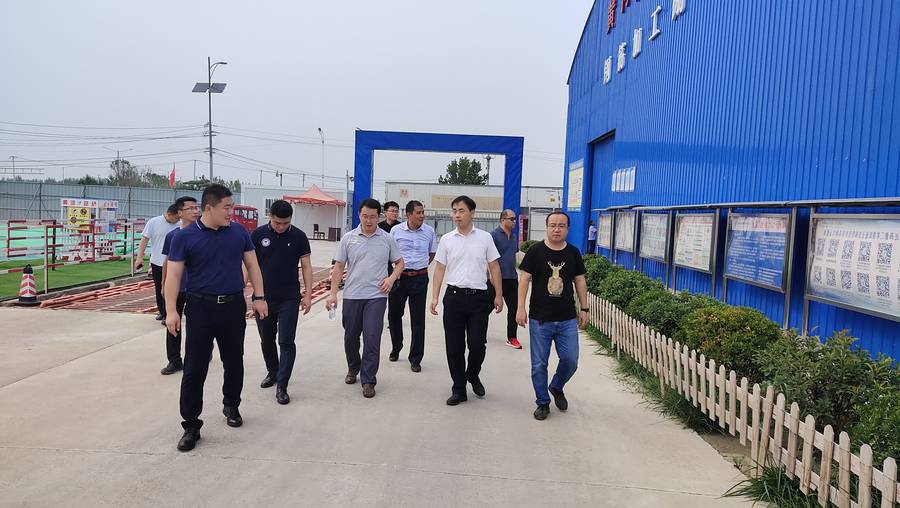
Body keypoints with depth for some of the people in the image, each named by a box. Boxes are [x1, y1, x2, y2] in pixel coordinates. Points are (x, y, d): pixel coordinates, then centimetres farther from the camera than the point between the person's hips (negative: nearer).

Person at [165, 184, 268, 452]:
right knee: (194, 368, 1)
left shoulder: (239, 232, 2)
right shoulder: (185, 237, -6)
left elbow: (252, 265, 9)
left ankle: (231, 405, 37)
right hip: (200, 308, -2)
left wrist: (258, 297, 4)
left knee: (234, 362, 14)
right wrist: (171, 310, -13)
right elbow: (173, 274, -6)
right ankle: (191, 425, 12)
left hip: (234, 306, 3)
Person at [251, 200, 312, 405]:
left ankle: (282, 386, 1)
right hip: (263, 298, 2)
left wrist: (308, 295, -6)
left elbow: (306, 266, -1)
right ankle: (272, 372, 37)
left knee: (286, 342, -4)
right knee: (266, 340, 15)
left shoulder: (299, 237, -4)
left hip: (289, 299, -2)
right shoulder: (258, 234, -2)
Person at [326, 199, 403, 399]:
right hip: (351, 296, 2)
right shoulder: (348, 238, 2)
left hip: (376, 296, -1)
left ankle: (368, 380, 4)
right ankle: (353, 368, 37)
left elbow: (399, 263, 12)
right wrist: (333, 293, -4)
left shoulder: (387, 239, 2)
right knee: (350, 336, 13)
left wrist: (391, 278, -7)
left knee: (372, 338, -6)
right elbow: (338, 267, 3)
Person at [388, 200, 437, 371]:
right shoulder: (396, 230, -3)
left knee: (418, 319, 2)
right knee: (394, 314, 11)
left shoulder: (429, 231, 0)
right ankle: (396, 348, 35)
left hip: (420, 278, 0)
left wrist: (419, 267, 8)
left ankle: (415, 359, 11)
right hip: (399, 276, 0)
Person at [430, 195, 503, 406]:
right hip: (454, 296, 1)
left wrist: (498, 295, 2)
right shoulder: (446, 239, 5)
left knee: (477, 344, -2)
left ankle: (473, 376, 28)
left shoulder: (485, 237, 3)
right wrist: (435, 297, 1)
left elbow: (494, 267, 6)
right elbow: (440, 269, 7)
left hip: (479, 297, -1)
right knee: (454, 346, 5)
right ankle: (459, 389, 18)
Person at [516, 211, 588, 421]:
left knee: (570, 360, 2)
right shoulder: (535, 251, -4)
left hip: (567, 319, 2)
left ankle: (557, 387, 31)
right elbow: (524, 279, -5)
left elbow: (580, 281, 12)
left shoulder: (573, 253, 6)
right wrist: (521, 308, -12)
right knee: (539, 364, 5)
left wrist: (584, 309, 10)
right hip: (539, 319, -2)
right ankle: (543, 402, 22)